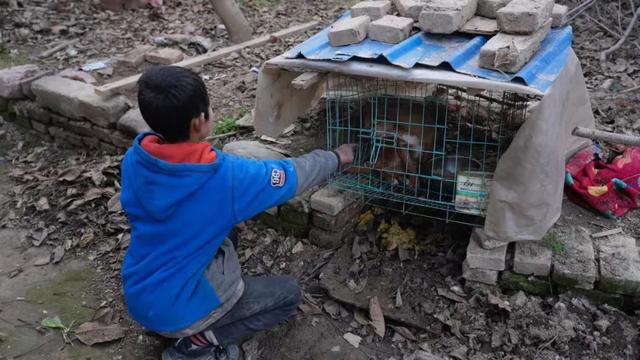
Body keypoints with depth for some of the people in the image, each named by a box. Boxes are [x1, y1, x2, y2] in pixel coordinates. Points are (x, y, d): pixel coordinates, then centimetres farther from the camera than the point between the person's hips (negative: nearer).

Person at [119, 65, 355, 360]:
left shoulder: (134, 159, -11)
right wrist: (336, 158, 9)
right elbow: (293, 175, -11)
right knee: (288, 293, 10)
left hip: (137, 296, 6)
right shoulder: (226, 176, -27)